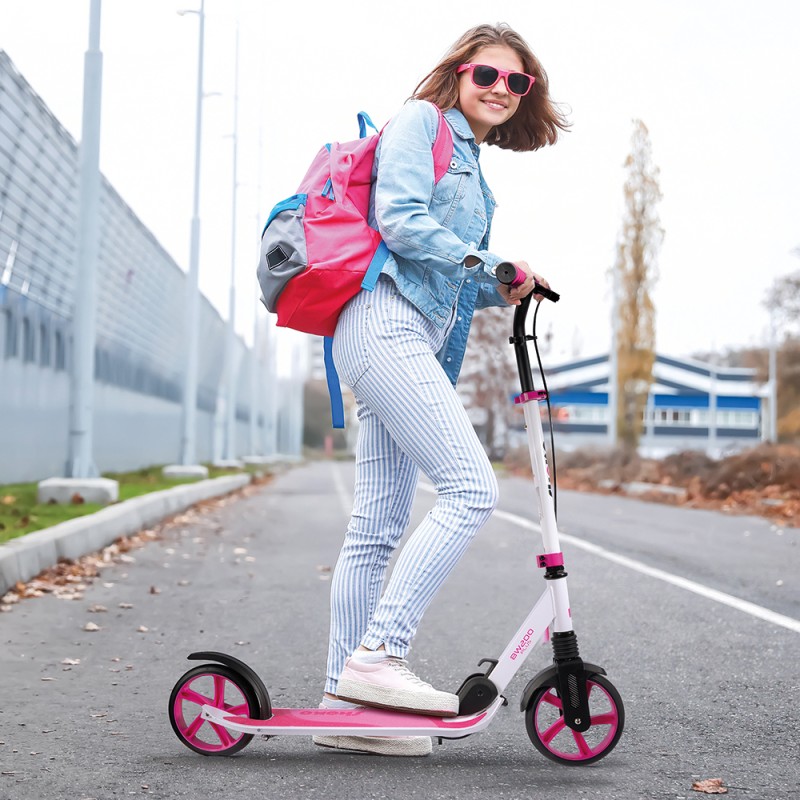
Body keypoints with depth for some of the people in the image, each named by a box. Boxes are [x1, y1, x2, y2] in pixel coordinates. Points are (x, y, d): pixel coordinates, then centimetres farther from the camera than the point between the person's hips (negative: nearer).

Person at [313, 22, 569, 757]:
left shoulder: (471, 165, 28)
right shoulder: (421, 121, 2)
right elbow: (400, 219, -12)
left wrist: (501, 289, 9)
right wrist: (486, 262, -10)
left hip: (416, 341, 9)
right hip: (386, 323, -9)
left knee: (378, 525, 5)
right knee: (471, 487, -19)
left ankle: (345, 701, 8)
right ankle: (377, 654, -17)